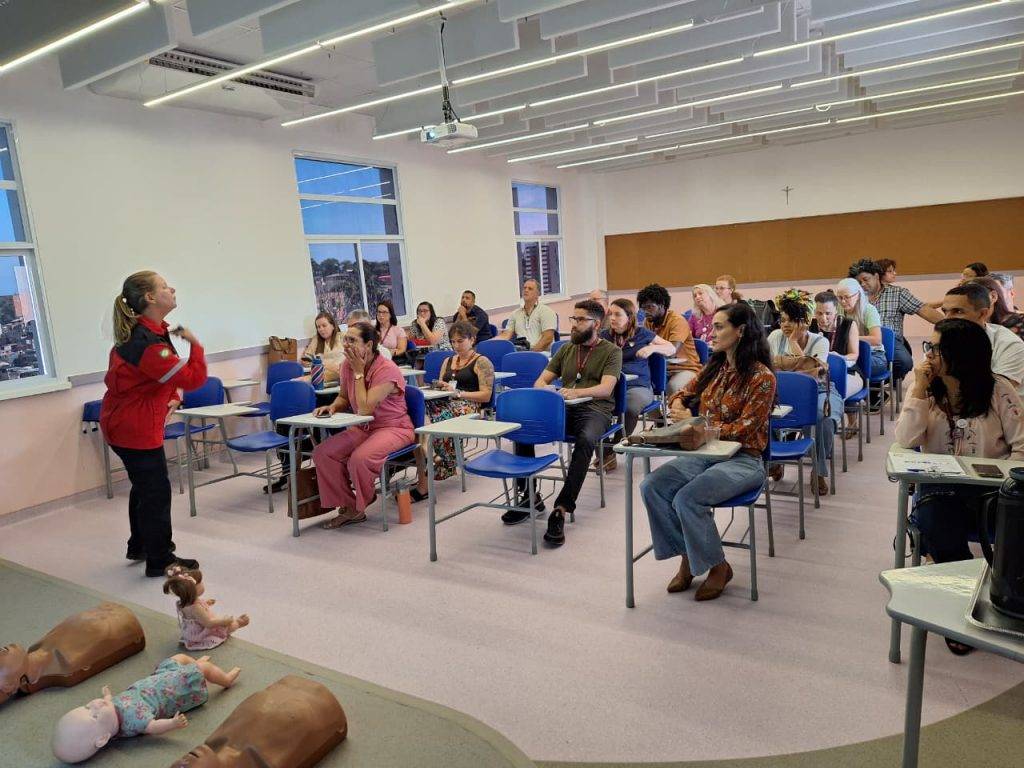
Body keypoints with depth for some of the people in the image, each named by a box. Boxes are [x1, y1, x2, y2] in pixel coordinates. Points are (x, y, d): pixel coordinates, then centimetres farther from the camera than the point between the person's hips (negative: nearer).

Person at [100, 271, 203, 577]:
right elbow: (193, 378, -27)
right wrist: (195, 343, -15)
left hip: (122, 422, 11)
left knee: (144, 485, 24)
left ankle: (140, 546, 41)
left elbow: (171, 373, 17)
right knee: (156, 491, 0)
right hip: (136, 428, -11)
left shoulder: (142, 331, 6)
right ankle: (160, 560, 13)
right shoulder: (148, 342, -27)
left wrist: (173, 397, 2)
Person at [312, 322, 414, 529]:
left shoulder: (387, 370, -22)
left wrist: (359, 372, -21)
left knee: (359, 459, -32)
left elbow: (365, 408, -27)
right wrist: (333, 406, -6)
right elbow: (344, 397, 17)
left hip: (393, 428, -7)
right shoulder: (347, 364, 0)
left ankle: (359, 507, -2)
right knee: (322, 453, -13)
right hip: (363, 428, 7)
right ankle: (347, 507, 1)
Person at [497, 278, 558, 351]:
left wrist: (533, 351, -17)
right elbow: (505, 335, 11)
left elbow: (548, 338, -6)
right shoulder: (515, 314, 19)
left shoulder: (546, 311, 4)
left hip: (540, 353, -4)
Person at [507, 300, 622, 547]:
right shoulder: (566, 349, 22)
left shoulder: (611, 351, 6)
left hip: (595, 409, -4)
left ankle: (561, 509, -36)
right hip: (563, 408, 5)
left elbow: (606, 389, -10)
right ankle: (529, 495, -11)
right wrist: (544, 388, -9)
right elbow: (540, 380, 18)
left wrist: (575, 392, -28)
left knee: (586, 440, -39)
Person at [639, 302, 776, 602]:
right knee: (651, 486, -18)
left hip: (743, 459, -6)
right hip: (704, 453, 6)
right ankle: (686, 556, -2)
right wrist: (678, 407, -2)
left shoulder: (762, 377, -10)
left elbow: (743, 428, -15)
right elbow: (682, 395, 22)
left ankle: (718, 566, -4)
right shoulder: (715, 368, 11)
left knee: (687, 498, -29)